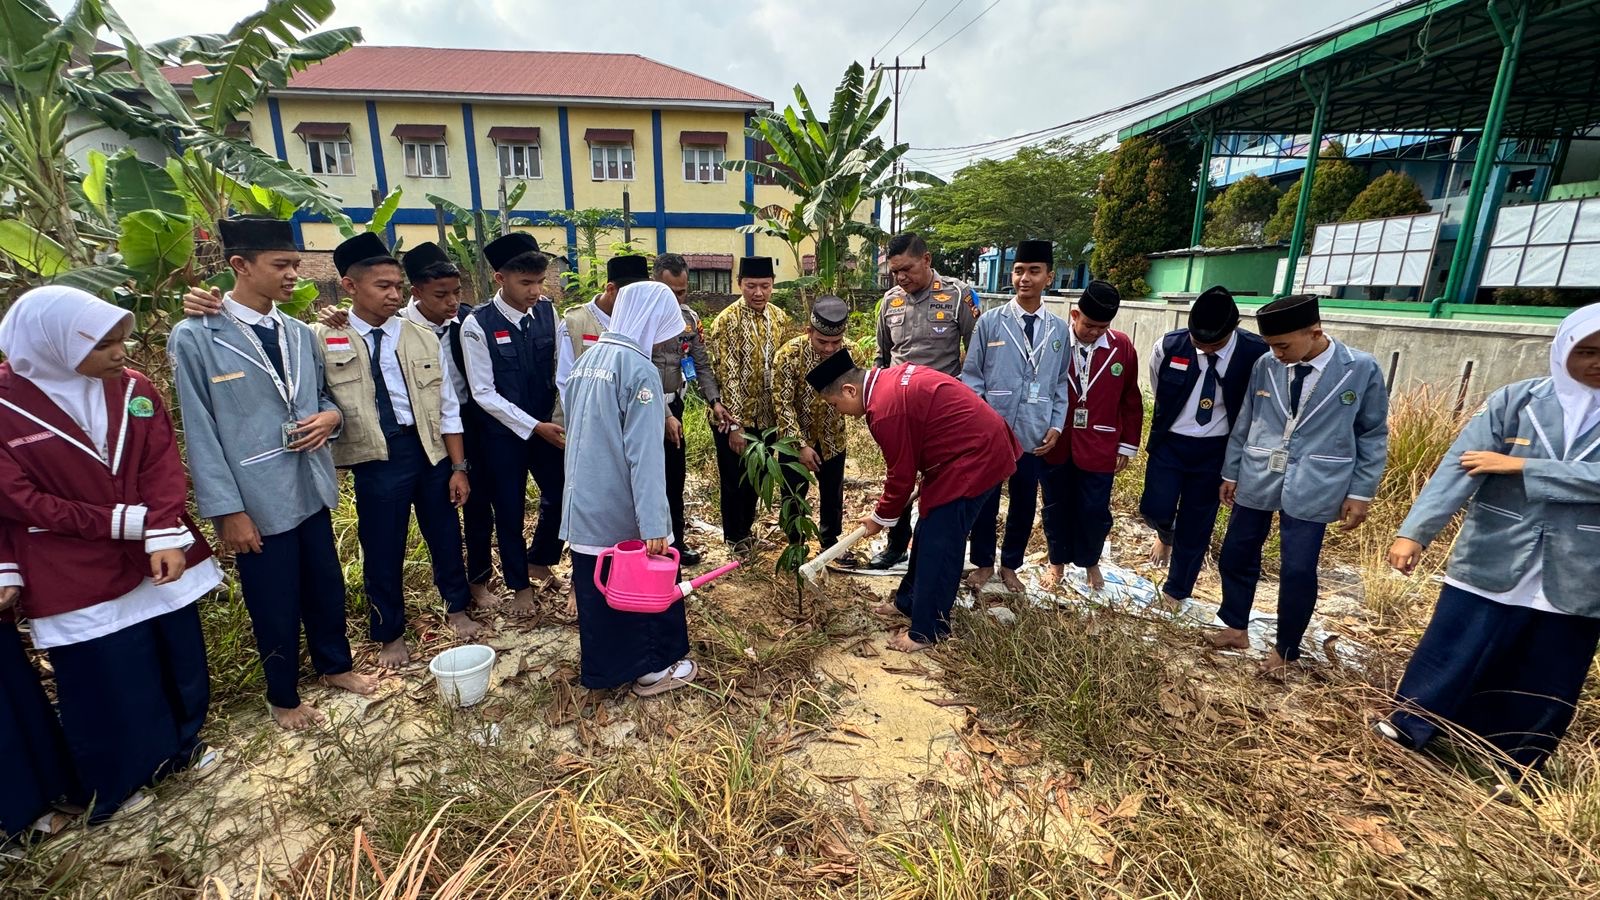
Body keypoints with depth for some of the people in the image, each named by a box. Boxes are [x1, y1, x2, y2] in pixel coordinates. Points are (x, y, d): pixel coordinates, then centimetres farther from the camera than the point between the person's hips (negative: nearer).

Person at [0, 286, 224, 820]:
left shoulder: (132, 388, -3)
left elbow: (163, 465, -8)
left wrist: (164, 537, -20)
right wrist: (127, 523, -17)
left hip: (158, 558, 4)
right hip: (79, 576, -3)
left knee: (182, 661, 17)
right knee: (106, 683, 12)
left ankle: (179, 747, 42)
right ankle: (117, 783, 36)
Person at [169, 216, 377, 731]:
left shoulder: (299, 333, 5)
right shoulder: (195, 338, -11)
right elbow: (200, 433, -11)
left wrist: (330, 416, -8)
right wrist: (227, 509, -13)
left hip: (310, 488, 5)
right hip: (256, 499, -5)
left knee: (327, 585, 19)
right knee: (275, 604, 11)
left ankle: (335, 664, 42)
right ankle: (284, 698, 34)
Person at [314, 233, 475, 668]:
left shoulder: (424, 338, 3)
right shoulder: (323, 340, -2)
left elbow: (447, 407, 4)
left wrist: (459, 467, 3)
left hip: (431, 449, 2)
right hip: (376, 457, -2)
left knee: (445, 536, 15)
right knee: (382, 550, 11)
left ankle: (456, 607, 40)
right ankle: (390, 633, 34)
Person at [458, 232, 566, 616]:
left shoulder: (547, 311, -5)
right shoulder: (477, 325, -15)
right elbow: (484, 393, -14)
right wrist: (534, 427, -17)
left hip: (548, 426, 3)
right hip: (503, 432, -3)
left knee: (560, 496, 8)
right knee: (510, 511, 10)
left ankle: (539, 562, 37)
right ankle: (520, 585, 32)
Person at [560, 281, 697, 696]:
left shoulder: (588, 358, 7)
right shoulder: (639, 369, -17)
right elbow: (644, 454, -23)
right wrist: (652, 525, -24)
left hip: (585, 504, 7)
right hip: (624, 509, -7)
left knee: (596, 584, 17)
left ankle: (601, 668, 33)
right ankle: (653, 667, 25)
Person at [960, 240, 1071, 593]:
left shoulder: (1059, 330, 5)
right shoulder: (989, 322, -3)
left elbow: (1061, 383, 10)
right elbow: (971, 378, -1)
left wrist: (1056, 425, 0)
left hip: (1034, 436, 2)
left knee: (1024, 505, 13)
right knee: (985, 502, 11)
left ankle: (1010, 565, 34)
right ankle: (983, 563, 31)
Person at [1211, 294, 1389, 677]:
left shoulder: (1362, 369, -6)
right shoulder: (1265, 366, -1)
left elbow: (1373, 434, 1)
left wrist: (1361, 492, -1)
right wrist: (1230, 472, 11)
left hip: (1312, 487, -3)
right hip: (1256, 480, 3)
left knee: (1297, 571, 1)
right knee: (1235, 556, 10)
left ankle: (1285, 649, 24)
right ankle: (1236, 628, 33)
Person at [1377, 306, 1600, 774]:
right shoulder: (1514, 401, -5)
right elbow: (1457, 467, -14)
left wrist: (1522, 465, -17)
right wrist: (1415, 531, -24)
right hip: (1491, 563, -2)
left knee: (1545, 686, 15)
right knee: (1448, 656, 6)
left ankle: (1516, 766, 33)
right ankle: (1404, 729, 22)